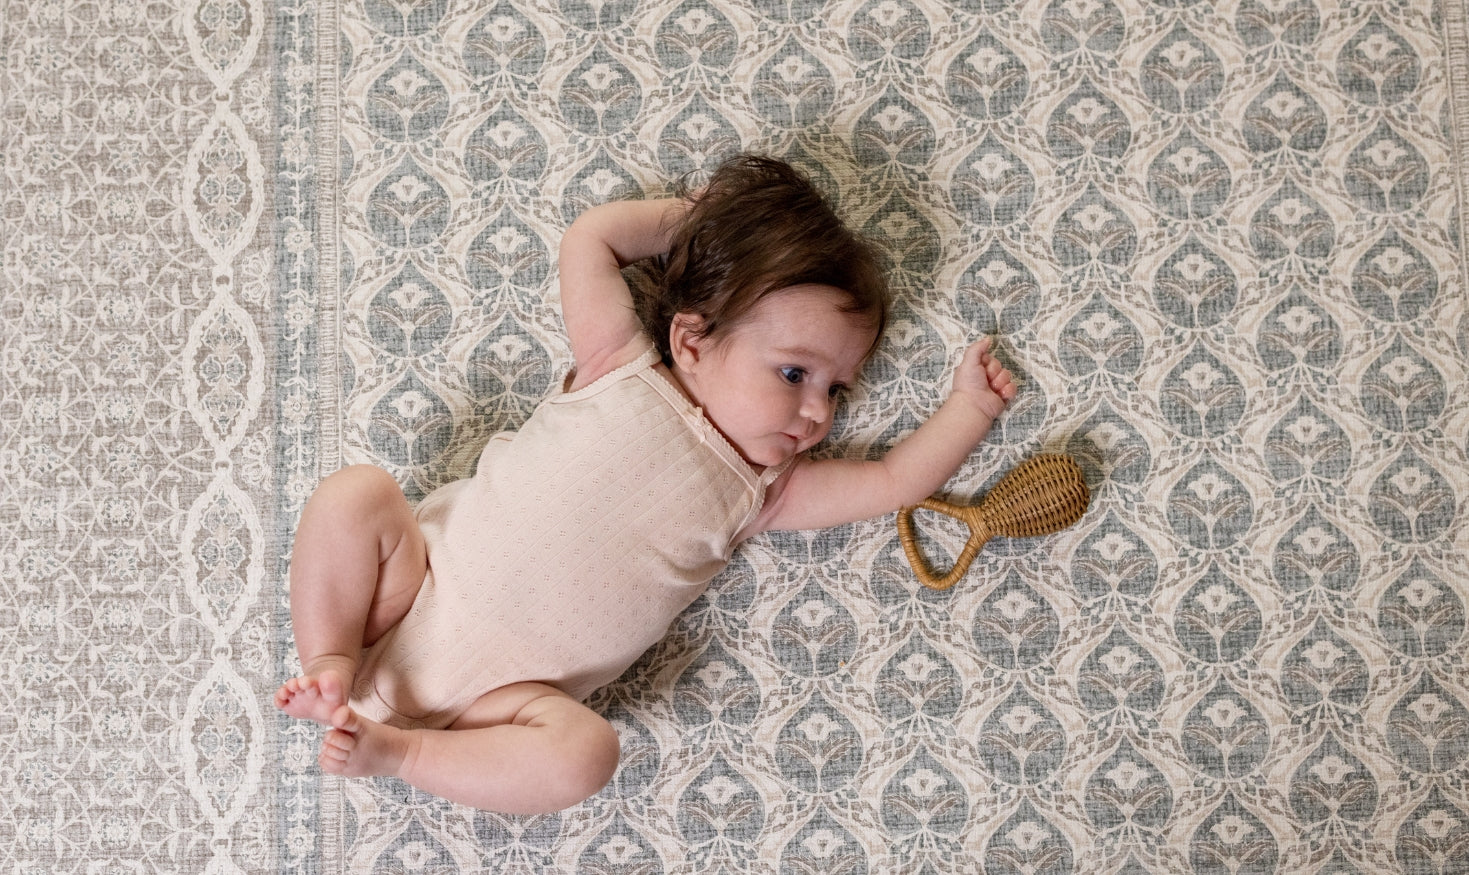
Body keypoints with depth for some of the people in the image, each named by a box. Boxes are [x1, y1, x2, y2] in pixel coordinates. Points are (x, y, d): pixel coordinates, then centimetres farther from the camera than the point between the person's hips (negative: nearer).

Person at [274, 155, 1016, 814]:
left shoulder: (758, 492, 8)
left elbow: (892, 482, 8)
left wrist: (971, 404, 12)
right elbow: (588, 240, 5)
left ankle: (399, 752, -12)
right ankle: (332, 665, -8)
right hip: (423, 584, -1)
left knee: (583, 753, -27)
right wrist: (691, 214, 11)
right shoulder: (623, 368, 1)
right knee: (356, 494, -24)